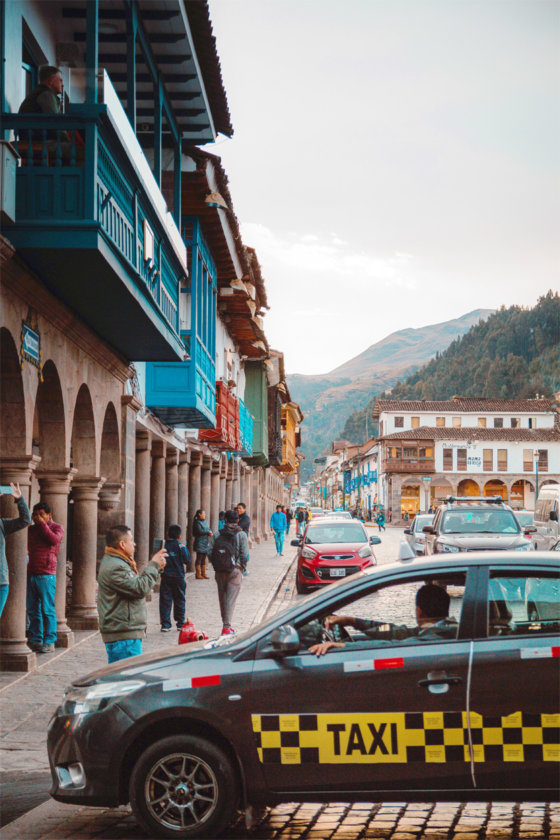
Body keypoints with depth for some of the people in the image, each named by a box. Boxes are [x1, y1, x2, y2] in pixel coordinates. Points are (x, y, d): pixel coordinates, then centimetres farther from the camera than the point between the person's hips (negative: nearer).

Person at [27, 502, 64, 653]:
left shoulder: (56, 528, 5)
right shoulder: (31, 530, 19)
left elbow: (54, 539, -16)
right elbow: (27, 548, 27)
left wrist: (42, 524, -10)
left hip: (46, 574, -6)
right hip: (30, 574, 6)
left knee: (47, 609, -6)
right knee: (32, 610, 6)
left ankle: (49, 641, -2)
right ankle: (35, 640, 12)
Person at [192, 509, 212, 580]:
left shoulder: (205, 522, 17)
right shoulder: (197, 522, -8)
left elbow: (209, 530, 14)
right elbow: (199, 531, -19)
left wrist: (210, 533, -8)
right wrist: (208, 532, -10)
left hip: (206, 543, 8)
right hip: (200, 543, -8)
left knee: (204, 559, 10)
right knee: (199, 558, -4)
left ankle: (203, 573, 14)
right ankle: (198, 574, -2)